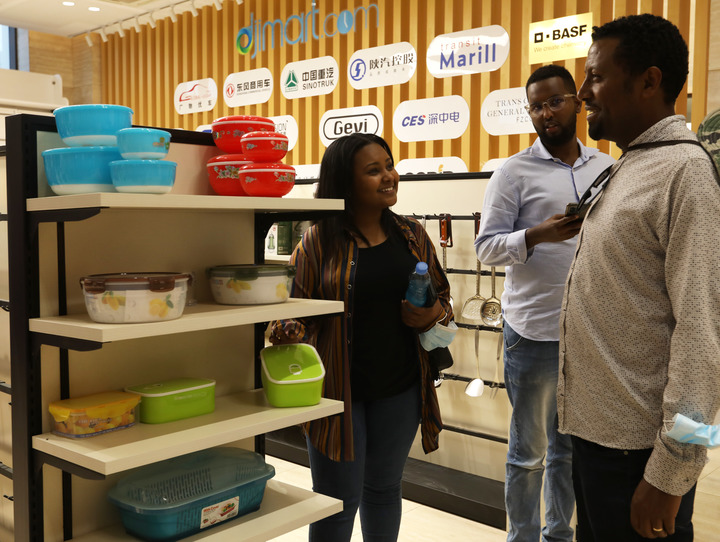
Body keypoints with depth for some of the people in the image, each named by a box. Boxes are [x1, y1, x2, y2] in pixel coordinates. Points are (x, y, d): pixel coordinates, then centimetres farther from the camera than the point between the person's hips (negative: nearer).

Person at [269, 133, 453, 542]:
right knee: (337, 501, 9)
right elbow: (299, 310, -7)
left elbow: (443, 296, 13)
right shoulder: (319, 242, -9)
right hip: (338, 388, -3)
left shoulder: (412, 236, 3)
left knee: (384, 489, 21)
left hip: (399, 389, 4)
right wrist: (289, 332, -29)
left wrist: (434, 315, -9)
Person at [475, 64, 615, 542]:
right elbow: (486, 247, -8)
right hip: (535, 333, -4)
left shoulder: (608, 168, 9)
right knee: (529, 451, 8)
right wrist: (538, 235, -23)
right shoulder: (515, 172, -4)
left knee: (572, 447, 17)